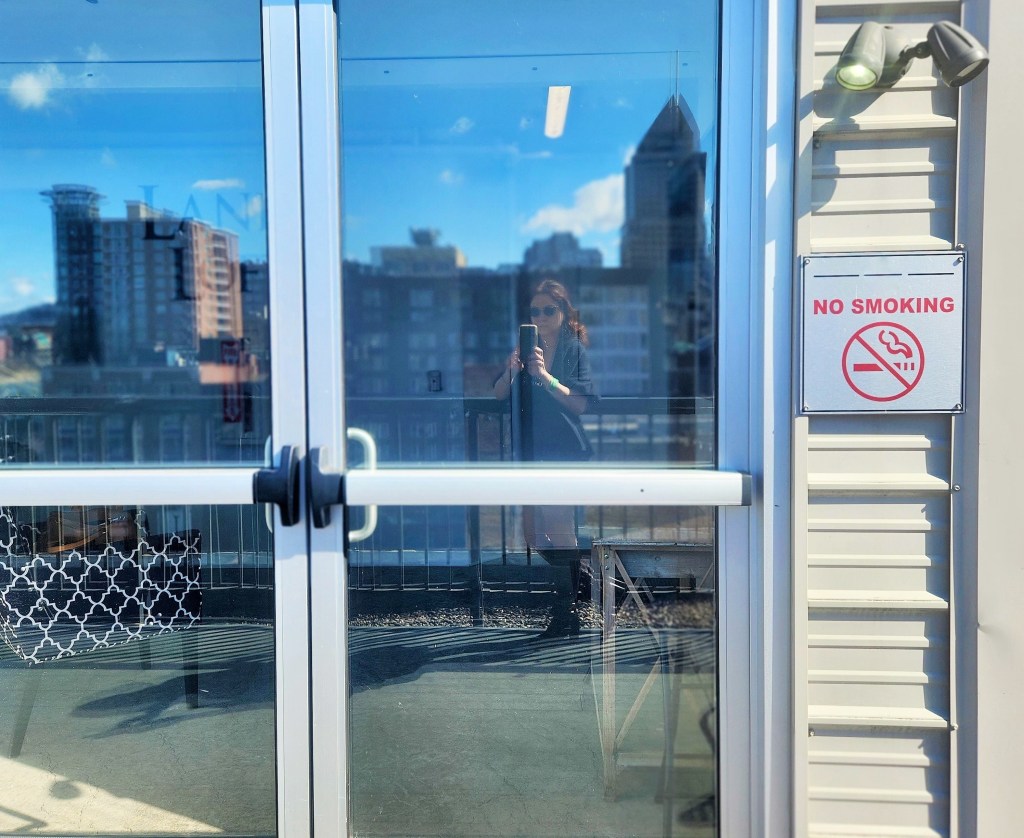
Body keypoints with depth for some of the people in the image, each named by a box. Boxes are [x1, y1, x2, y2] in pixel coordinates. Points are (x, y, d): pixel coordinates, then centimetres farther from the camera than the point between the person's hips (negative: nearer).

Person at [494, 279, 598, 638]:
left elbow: (581, 404, -13)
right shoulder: (528, 348, 9)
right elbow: (500, 394, 3)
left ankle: (566, 612, 6)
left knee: (559, 530, -6)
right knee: (533, 536, 8)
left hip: (564, 452, -5)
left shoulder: (575, 350, -3)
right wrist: (511, 370, -17)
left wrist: (545, 375, -23)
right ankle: (573, 580, 27)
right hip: (531, 450, 5)